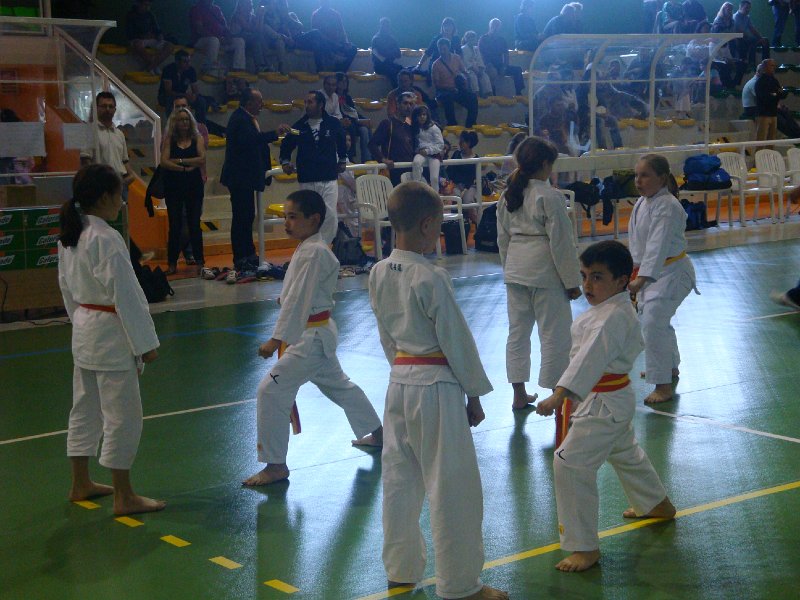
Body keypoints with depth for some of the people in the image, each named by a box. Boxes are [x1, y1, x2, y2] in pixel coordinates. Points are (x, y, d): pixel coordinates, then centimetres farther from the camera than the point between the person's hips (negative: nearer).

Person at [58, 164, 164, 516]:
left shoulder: (69, 236, 6)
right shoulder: (105, 240, -21)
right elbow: (125, 294, -20)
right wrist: (146, 343, -15)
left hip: (83, 334, 9)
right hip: (112, 335, -9)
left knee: (85, 409, 19)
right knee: (123, 415, -1)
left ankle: (81, 484, 31)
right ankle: (124, 497, 5)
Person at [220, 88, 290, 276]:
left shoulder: (248, 118, 15)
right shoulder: (240, 119, -18)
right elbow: (249, 139, -34)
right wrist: (275, 133, -35)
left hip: (245, 177, 11)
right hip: (240, 177, -11)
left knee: (247, 216, 15)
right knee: (241, 217, -8)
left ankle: (249, 255, 23)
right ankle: (240, 260, -5)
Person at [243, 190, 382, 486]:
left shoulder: (313, 253, -21)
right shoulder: (310, 248, 10)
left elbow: (298, 300, -26)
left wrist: (276, 339, -28)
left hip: (310, 336, -11)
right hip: (319, 333, 11)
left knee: (272, 391, -13)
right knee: (338, 385, 27)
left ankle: (275, 465, -7)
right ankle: (376, 432, 45)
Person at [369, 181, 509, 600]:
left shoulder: (378, 274, 3)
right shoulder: (431, 279, -19)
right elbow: (457, 339, -12)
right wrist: (474, 394, -3)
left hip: (399, 383, 8)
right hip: (437, 386, -8)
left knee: (400, 480, 17)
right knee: (453, 487, 2)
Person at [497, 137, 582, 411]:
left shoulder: (508, 196, 6)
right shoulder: (549, 197, -14)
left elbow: (503, 238, 12)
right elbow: (561, 242, -13)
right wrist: (572, 281, -7)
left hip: (515, 271, 7)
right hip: (544, 271, -7)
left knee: (517, 331, 13)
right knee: (554, 333, 3)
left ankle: (519, 395, 21)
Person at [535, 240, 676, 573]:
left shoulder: (613, 317, -26)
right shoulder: (608, 307, 6)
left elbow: (590, 357, -38)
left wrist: (559, 395, -48)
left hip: (604, 404, -11)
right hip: (613, 399, 11)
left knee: (570, 464, -14)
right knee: (624, 452, 32)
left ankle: (584, 546, -6)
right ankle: (657, 504, 57)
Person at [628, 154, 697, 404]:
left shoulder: (666, 207, -23)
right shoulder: (642, 203, 6)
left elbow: (658, 246, -32)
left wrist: (641, 279, -40)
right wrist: (635, 271, 16)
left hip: (671, 272, -10)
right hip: (651, 271, 10)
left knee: (653, 323, -19)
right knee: (658, 322, 22)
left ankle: (663, 385, -12)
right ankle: (670, 367, 45)